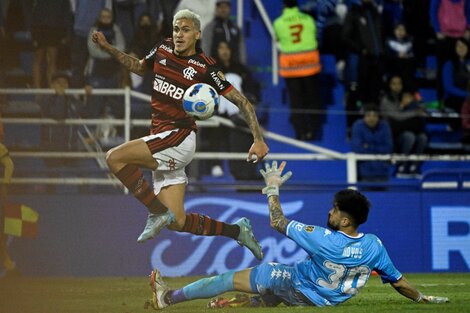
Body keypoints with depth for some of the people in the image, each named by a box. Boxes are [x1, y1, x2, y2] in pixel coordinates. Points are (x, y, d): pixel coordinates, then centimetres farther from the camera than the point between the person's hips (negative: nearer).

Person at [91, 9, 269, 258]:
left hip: (179, 137, -7)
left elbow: (242, 102, -6)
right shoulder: (163, 49, 9)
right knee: (178, 222, 4)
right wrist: (108, 48, 19)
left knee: (115, 158, -23)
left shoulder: (205, 67, -8)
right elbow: (139, 67, 30)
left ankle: (158, 212, -13)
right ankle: (237, 231, 21)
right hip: (162, 140, 7)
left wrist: (258, 139, -15)